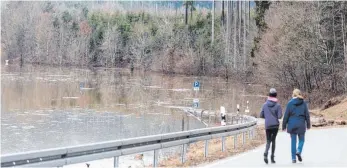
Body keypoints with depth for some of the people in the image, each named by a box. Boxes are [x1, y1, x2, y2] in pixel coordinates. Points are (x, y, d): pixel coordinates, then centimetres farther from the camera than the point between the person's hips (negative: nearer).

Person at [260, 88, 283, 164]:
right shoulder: (277, 105, -7)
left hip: (267, 125, 1)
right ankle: (272, 157, 11)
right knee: (273, 140, 13)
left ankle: (266, 153, -19)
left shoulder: (265, 104, 0)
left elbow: (261, 115, 2)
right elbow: (279, 116, -11)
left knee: (268, 141, 8)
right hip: (275, 125, -1)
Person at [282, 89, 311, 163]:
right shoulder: (303, 103, -1)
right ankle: (298, 151, -11)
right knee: (301, 140, 15)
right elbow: (307, 114, 2)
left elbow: (286, 115, -3)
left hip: (292, 124, 0)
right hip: (301, 124, 0)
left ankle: (293, 158, 6)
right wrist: (308, 124, 12)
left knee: (293, 141, 7)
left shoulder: (290, 103, -4)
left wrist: (284, 125, 3)